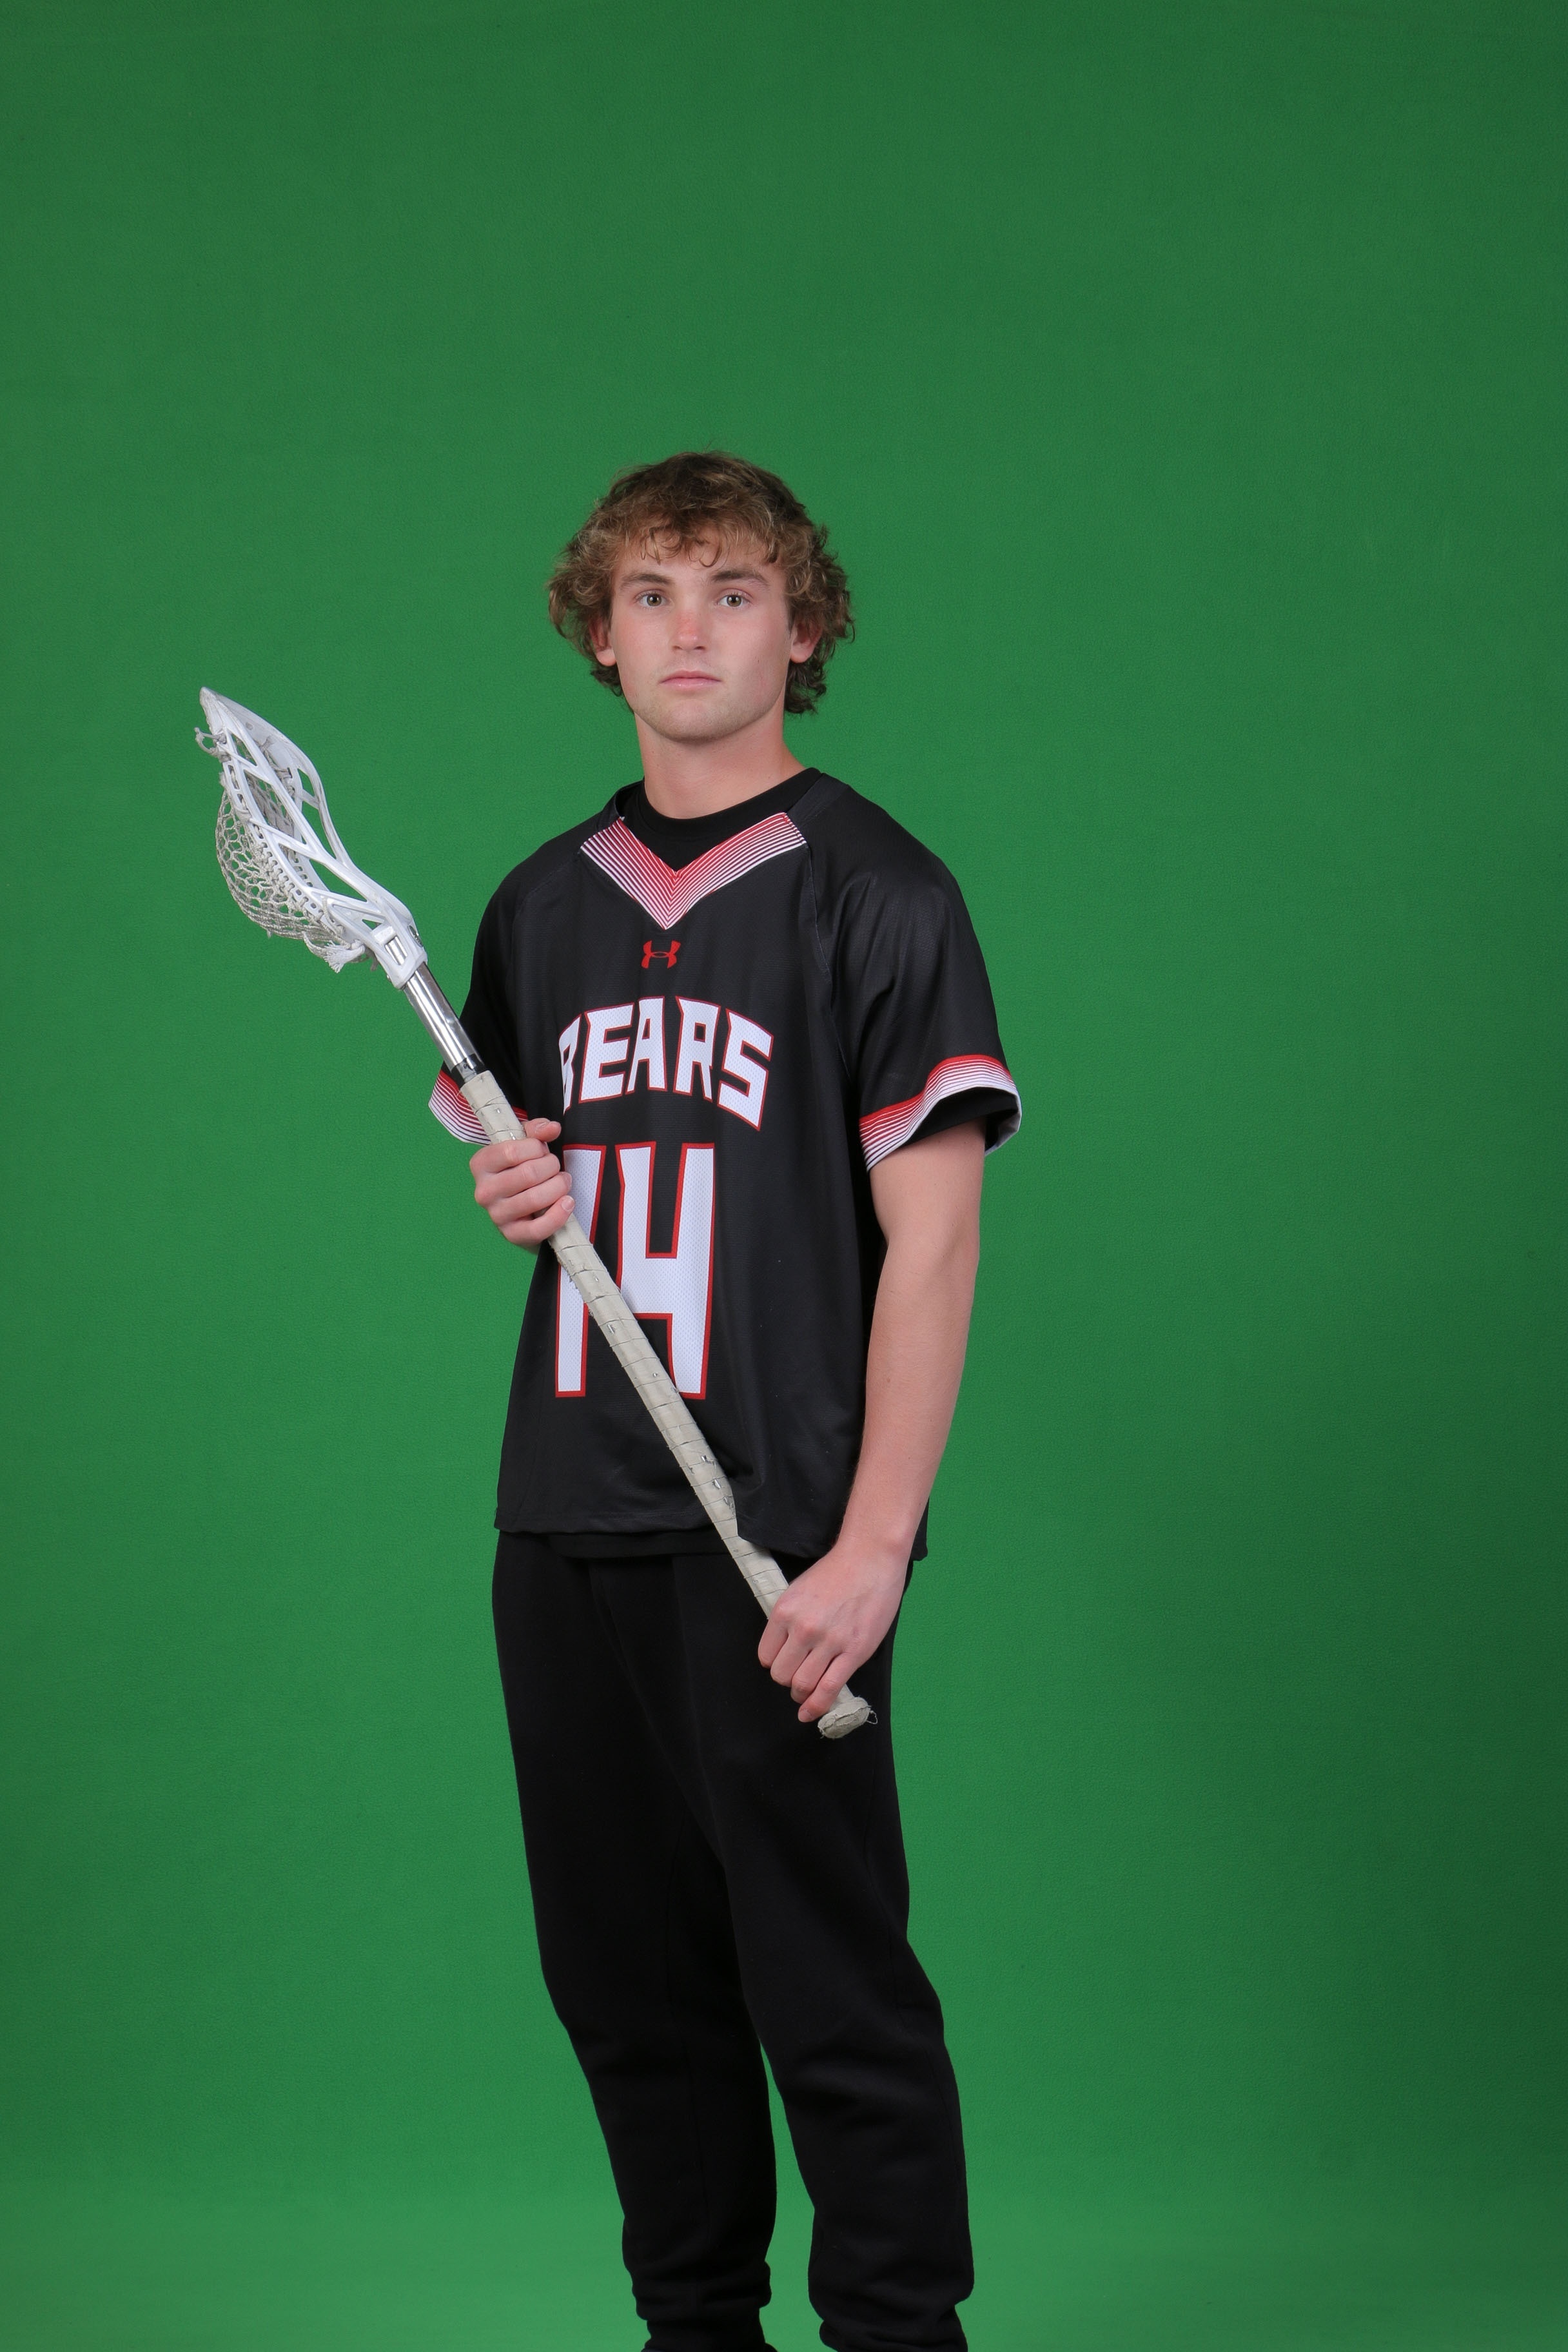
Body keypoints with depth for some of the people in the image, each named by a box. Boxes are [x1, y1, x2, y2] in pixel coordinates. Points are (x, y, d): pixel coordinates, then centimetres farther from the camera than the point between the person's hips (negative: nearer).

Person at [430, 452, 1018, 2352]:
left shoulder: (874, 892, -4)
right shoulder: (543, 905, 13)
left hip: (781, 1537, -5)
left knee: (828, 1974, -5)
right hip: (566, 1526, 6)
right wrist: (514, 1190, -1)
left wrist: (869, 1547, -16)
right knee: (624, 1971, 10)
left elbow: (931, 1230, -9)